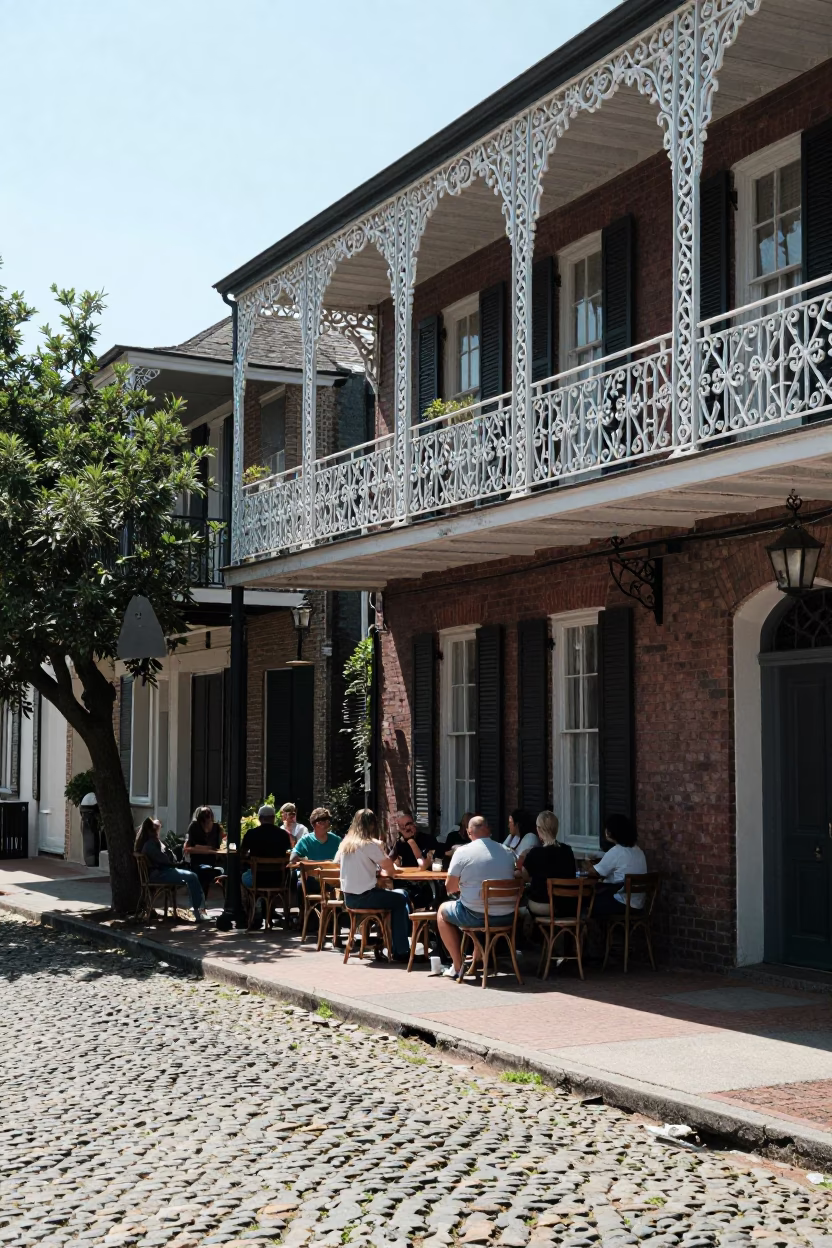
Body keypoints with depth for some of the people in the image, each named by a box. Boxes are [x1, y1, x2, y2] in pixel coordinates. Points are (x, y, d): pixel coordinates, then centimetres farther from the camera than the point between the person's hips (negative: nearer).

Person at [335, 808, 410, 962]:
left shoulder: (345, 844, 6)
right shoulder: (370, 845, -15)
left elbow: (337, 862, 25)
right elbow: (390, 869, -13)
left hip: (348, 897, 8)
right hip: (364, 897, -8)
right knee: (401, 899, 11)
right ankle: (400, 951, 11)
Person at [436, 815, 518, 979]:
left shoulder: (462, 852, -9)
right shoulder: (508, 852, 5)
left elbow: (450, 887, -4)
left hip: (476, 916, -5)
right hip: (507, 916, 5)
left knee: (443, 911, 25)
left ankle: (458, 967, 19)